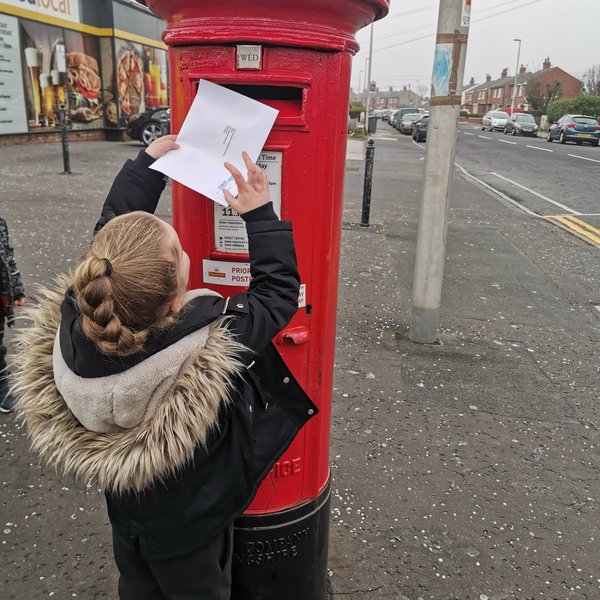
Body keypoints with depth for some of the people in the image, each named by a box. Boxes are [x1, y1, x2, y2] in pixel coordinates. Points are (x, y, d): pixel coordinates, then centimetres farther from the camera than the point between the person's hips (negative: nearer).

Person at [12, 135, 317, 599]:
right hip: (192, 527, -3)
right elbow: (279, 292, -23)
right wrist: (261, 215, -18)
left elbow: (113, 225, -13)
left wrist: (147, 163, -4)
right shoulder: (212, 348, -42)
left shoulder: (73, 325, -29)